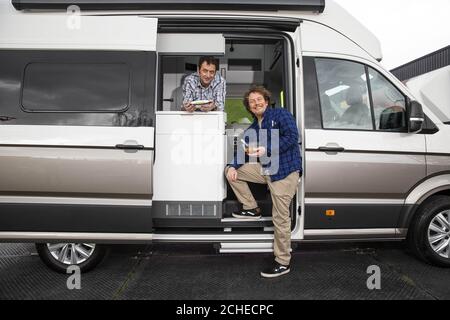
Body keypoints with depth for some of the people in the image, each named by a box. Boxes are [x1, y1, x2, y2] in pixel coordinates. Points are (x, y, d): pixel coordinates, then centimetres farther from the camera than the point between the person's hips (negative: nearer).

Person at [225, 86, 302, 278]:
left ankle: (283, 262, 9)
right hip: (264, 169, 7)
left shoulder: (280, 114, -3)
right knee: (231, 171, 7)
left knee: (280, 218, -6)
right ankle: (252, 209, 14)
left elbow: (292, 136, -16)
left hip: (285, 171, -7)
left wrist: (267, 150, -23)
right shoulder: (252, 129, 17)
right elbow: (244, 152, 14)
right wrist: (233, 166, -5)